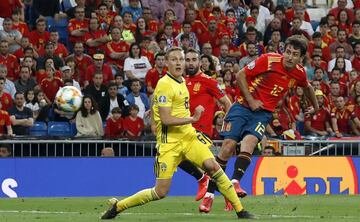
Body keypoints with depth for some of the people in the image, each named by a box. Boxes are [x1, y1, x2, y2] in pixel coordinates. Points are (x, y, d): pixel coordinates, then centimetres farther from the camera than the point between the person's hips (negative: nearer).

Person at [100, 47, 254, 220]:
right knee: (161, 192, -7)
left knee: (213, 166, -15)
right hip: (170, 141, -7)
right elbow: (165, 119, -20)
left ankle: (240, 211, -8)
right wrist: (191, 119, -24)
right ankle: (118, 206, 11)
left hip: (189, 136, 7)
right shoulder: (165, 84, -13)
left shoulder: (181, 81, 12)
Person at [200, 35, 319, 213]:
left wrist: (315, 107, 40)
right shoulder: (269, 60, -14)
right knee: (228, 146, -12)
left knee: (249, 141, -28)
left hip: (263, 113, 2)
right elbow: (240, 76, -7)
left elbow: (307, 88, 26)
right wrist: (251, 100, -12)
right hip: (244, 105, -2)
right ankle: (209, 193, -4)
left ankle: (235, 182, -36)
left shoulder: (299, 73, 0)